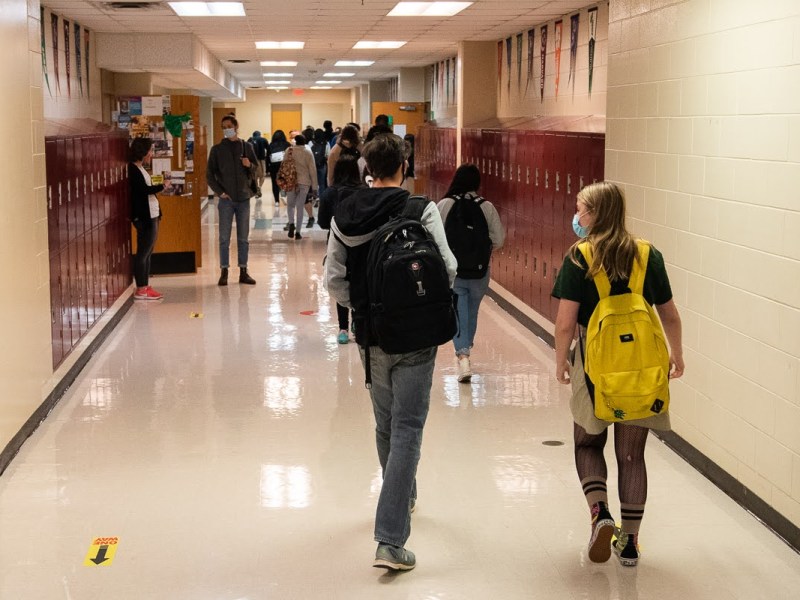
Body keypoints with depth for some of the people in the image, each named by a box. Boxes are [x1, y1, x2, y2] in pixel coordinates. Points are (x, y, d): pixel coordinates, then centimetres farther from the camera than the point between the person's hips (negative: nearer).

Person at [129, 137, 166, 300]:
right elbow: (144, 189, -19)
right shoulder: (133, 169, -13)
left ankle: (145, 287, 19)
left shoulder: (140, 168, 16)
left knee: (147, 253, 13)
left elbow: (146, 189, 11)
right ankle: (140, 290, -2)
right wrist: (162, 187, -9)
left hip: (151, 216, 10)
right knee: (143, 252, -6)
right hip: (144, 217, -10)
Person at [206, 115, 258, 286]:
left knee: (243, 238, 7)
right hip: (226, 199, -1)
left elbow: (257, 171, 10)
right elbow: (210, 174, 3)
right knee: (224, 238, 1)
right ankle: (224, 272, 6)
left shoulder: (246, 147, 6)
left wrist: (250, 166, -11)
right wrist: (220, 192, -7)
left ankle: (243, 272, 14)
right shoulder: (217, 149, 1)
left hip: (244, 198, 2)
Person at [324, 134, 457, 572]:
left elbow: (334, 280, 1)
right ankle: (390, 540, -10)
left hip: (369, 335, 5)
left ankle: (402, 498, 44)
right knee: (407, 428, -3)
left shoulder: (344, 215, 0)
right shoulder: (421, 210, -12)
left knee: (385, 424, 22)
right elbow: (447, 269, -15)